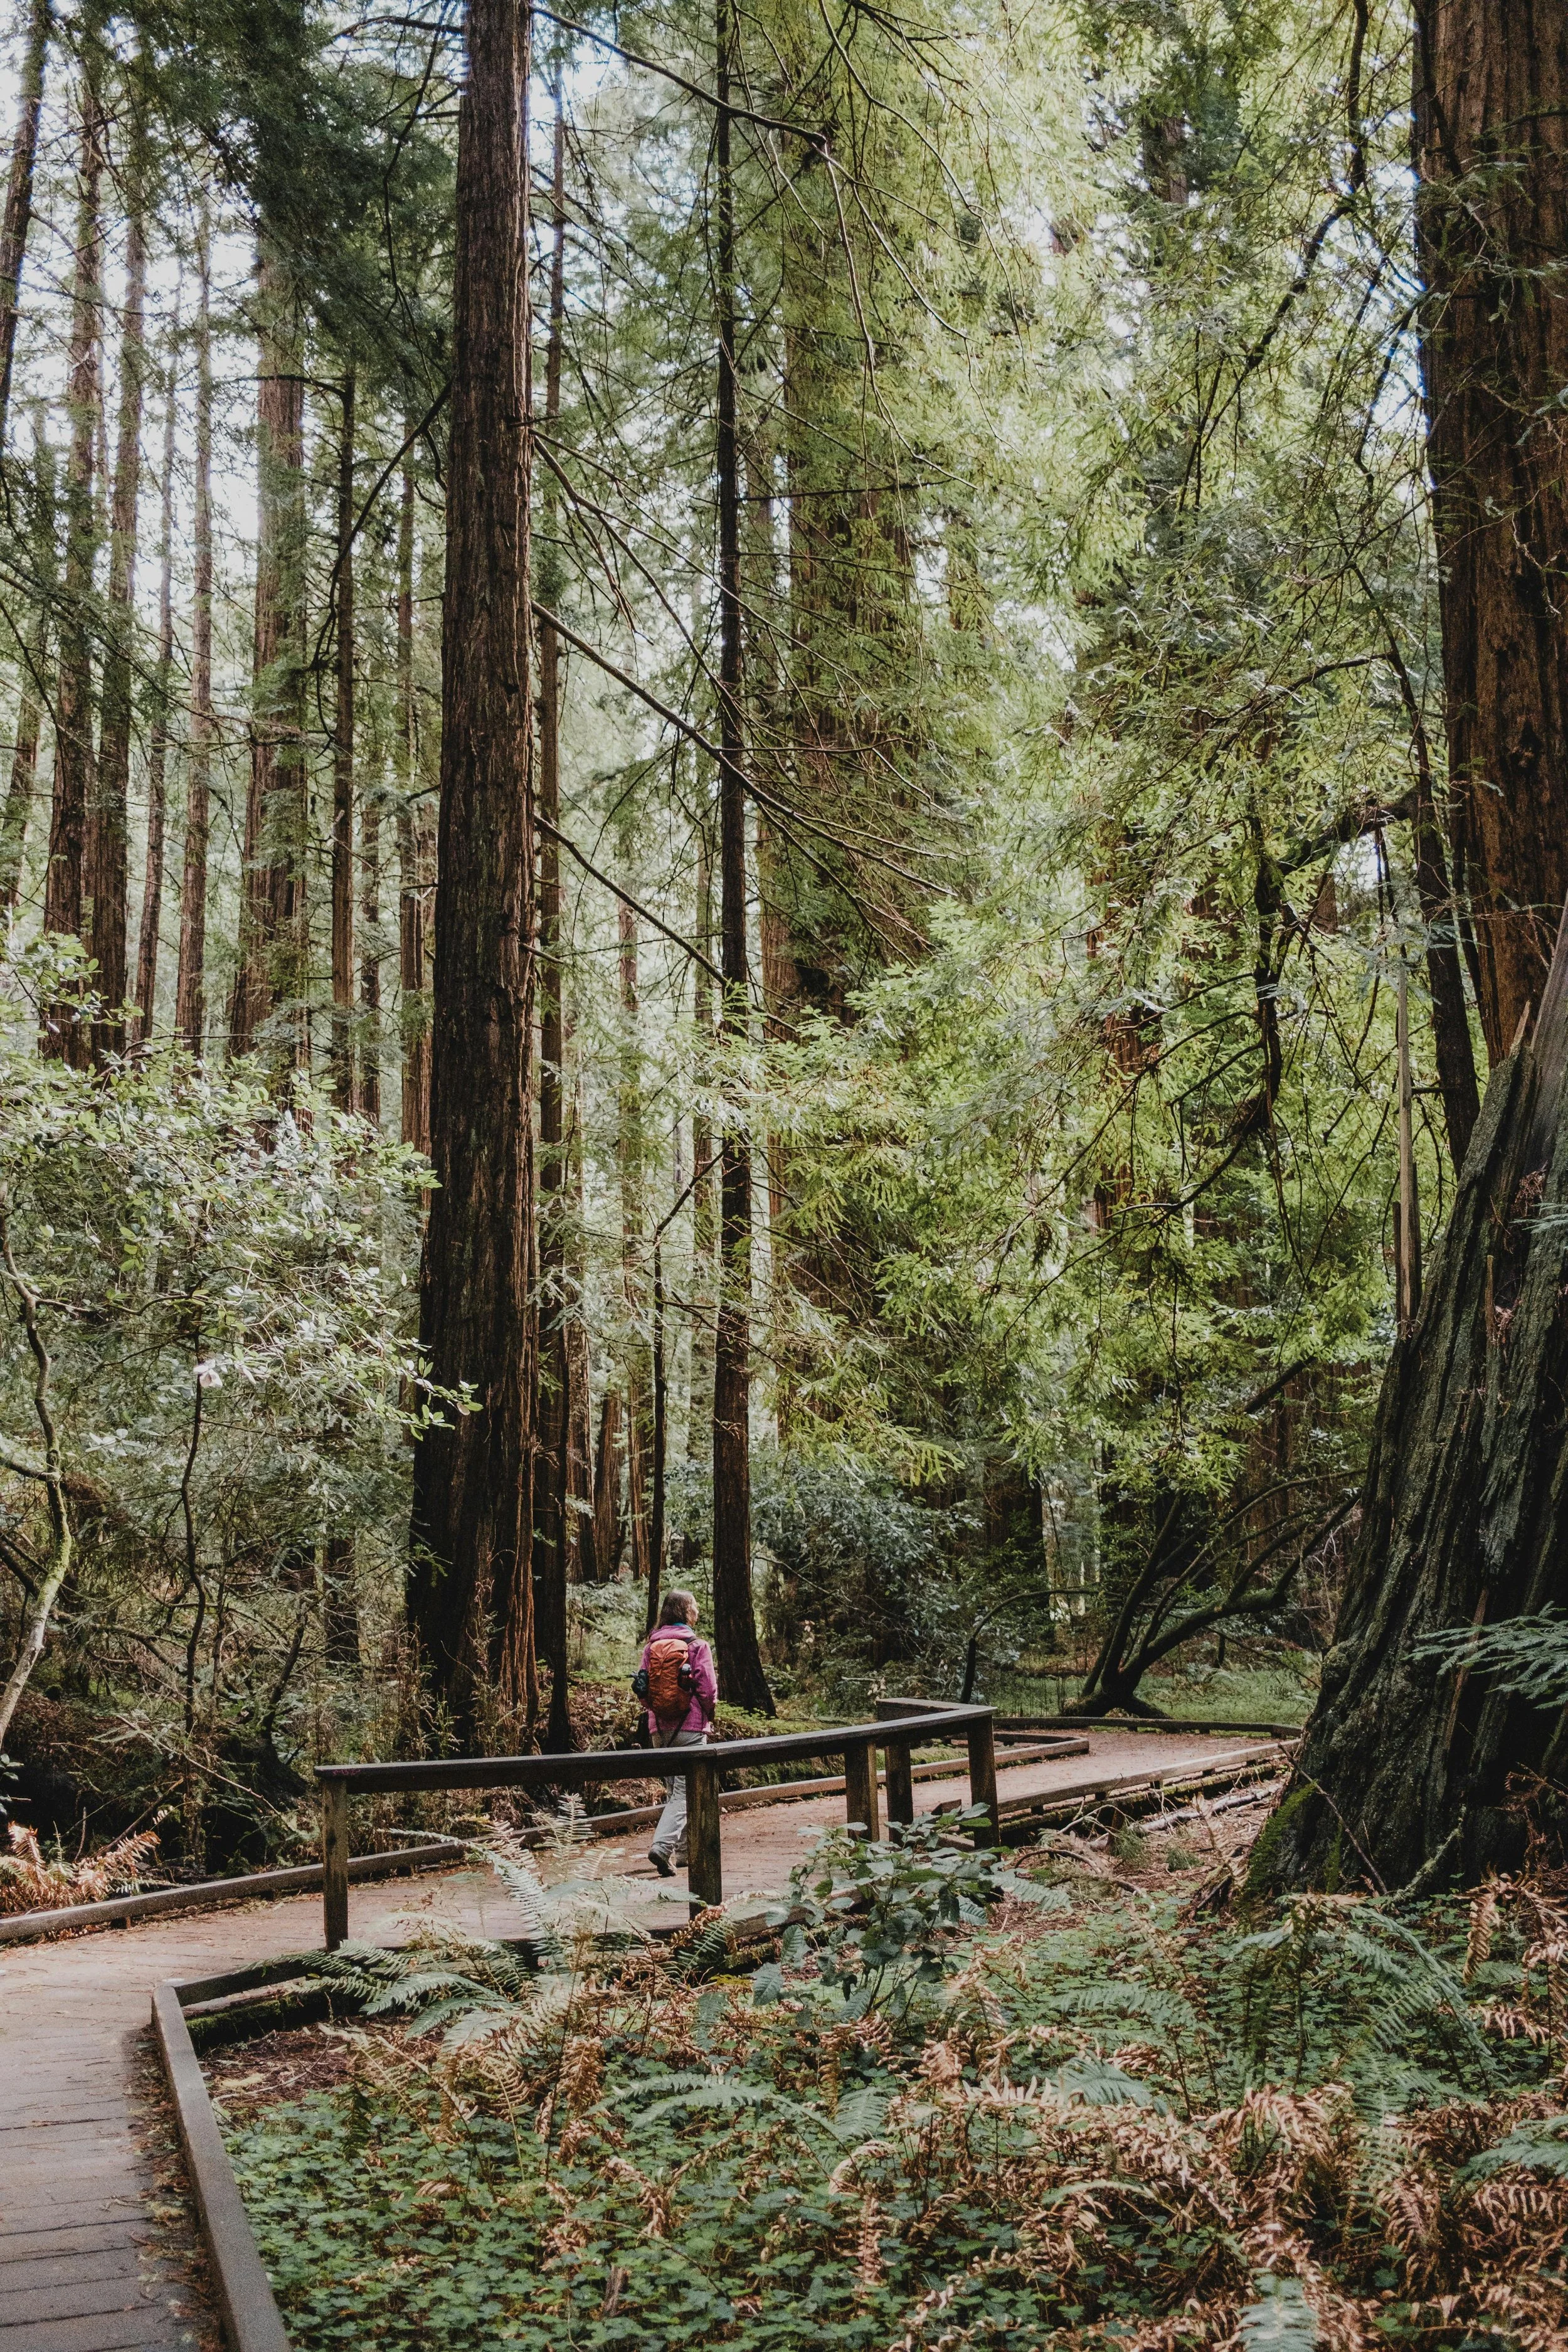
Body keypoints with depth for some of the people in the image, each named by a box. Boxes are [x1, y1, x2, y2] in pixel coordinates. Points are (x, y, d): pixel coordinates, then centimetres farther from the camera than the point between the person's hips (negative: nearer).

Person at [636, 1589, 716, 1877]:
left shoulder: (652, 1646, 3)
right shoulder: (697, 1646, -8)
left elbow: (643, 1688, 5)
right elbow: (708, 1689, -8)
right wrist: (709, 1713, 11)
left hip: (659, 1728, 5)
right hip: (690, 1727, -5)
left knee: (674, 1789, 16)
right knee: (685, 1791, -5)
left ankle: (684, 1851, 22)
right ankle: (662, 1846, -21)